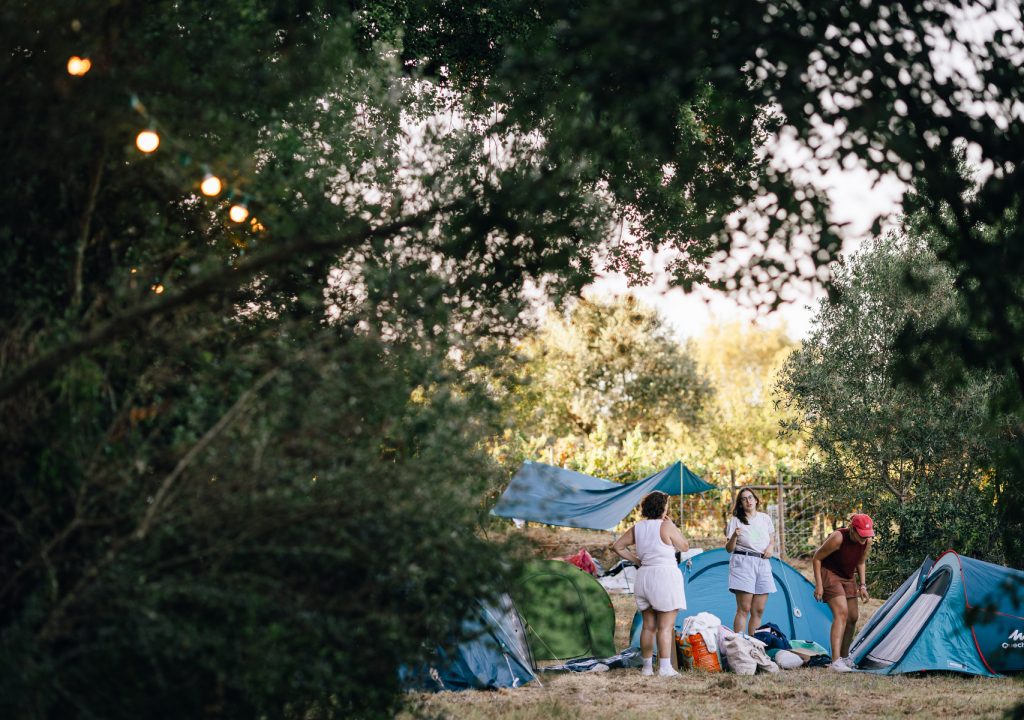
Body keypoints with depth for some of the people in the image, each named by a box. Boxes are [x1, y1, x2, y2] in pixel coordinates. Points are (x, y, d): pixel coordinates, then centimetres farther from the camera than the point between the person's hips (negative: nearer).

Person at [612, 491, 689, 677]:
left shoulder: (637, 528, 8)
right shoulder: (666, 526, -10)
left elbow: (617, 546, 14)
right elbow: (685, 547, 1)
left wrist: (636, 560, 13)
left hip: (644, 576, 7)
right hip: (665, 575, -7)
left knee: (648, 626, 12)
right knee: (666, 626, -5)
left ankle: (647, 666, 15)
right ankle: (665, 667, -9)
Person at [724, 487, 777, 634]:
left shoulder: (765, 518, 11)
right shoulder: (735, 520, -1)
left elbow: (772, 540, 23)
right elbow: (729, 548, -2)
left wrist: (771, 547, 1)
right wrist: (734, 536, -21)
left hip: (763, 563, 5)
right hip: (743, 563, -5)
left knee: (758, 611, 3)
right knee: (743, 609, -11)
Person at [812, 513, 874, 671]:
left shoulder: (867, 541, -9)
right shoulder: (838, 538, -29)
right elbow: (817, 557, -18)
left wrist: (862, 585, 2)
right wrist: (818, 585, -20)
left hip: (848, 577, 7)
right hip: (829, 574, -7)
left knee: (853, 617, 7)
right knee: (841, 612, -23)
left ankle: (844, 657, 24)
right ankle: (836, 661, -30)